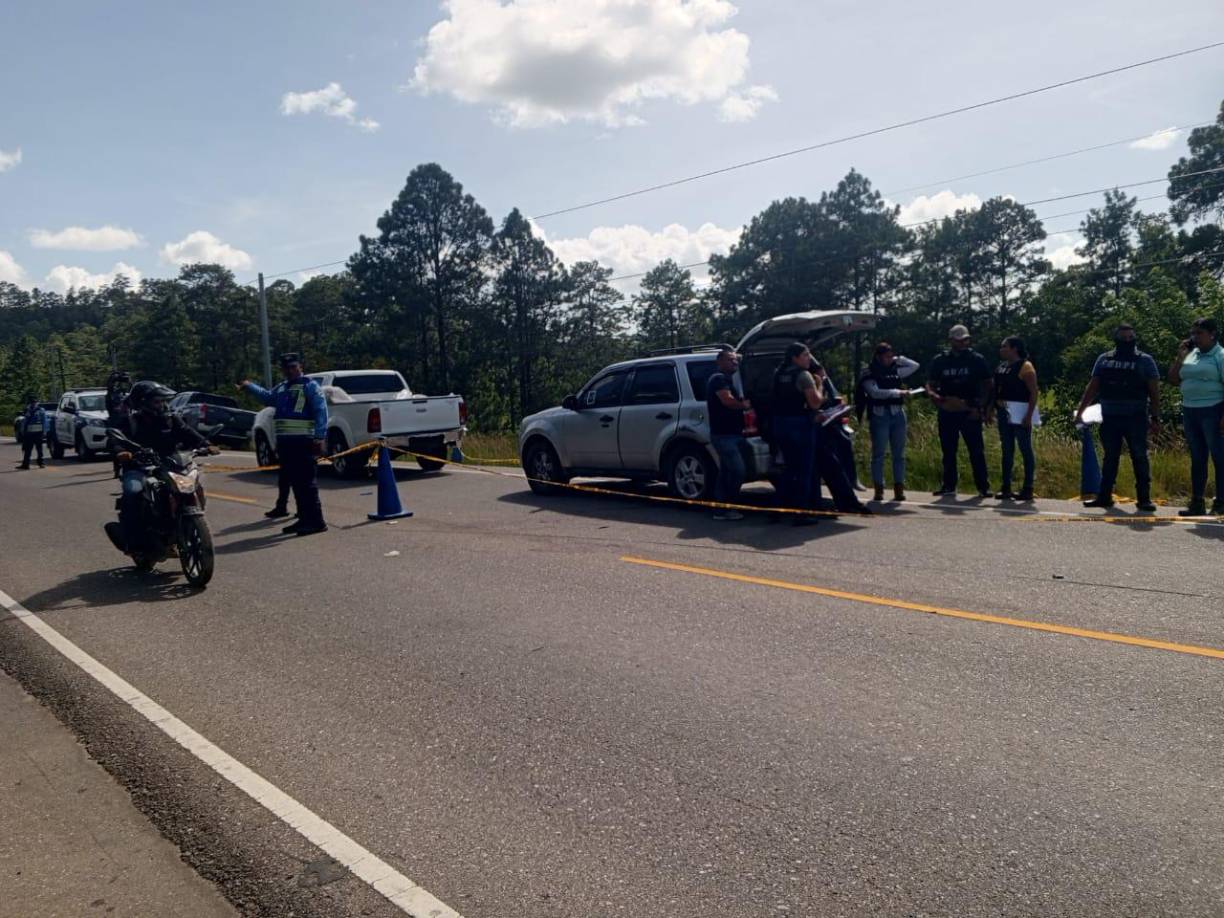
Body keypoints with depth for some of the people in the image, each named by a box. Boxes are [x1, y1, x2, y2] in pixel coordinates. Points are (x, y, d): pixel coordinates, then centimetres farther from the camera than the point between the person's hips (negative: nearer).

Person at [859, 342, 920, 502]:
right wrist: (898, 392, -20)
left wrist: (898, 359, 13)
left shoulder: (895, 371, 14)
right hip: (879, 416, -5)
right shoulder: (869, 373, -1)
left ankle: (899, 489, 7)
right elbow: (876, 392, -15)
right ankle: (879, 490, 3)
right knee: (878, 454, -2)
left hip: (898, 415, 5)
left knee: (899, 454, 4)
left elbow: (915, 366, 22)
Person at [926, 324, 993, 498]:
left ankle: (983, 486, 1)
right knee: (948, 451, 9)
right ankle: (949, 485, 18)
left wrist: (984, 408, -6)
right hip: (947, 412, 2)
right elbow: (930, 385, 9)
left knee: (977, 451, -4)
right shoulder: (940, 361, 6)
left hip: (970, 412, -2)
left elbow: (987, 385, 5)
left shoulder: (977, 359, 2)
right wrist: (935, 396, -14)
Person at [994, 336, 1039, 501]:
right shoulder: (1001, 367, 14)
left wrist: (1029, 415, -20)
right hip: (1004, 414, 8)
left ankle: (1028, 489, 1)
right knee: (1007, 450, 11)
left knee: (1026, 450, -2)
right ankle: (1006, 488, 16)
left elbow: (1034, 392, -14)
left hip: (1020, 415, -8)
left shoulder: (1025, 366, -9)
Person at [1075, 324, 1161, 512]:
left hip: (1135, 419, -3)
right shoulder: (1104, 360, 11)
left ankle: (1144, 498, 3)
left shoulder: (1145, 360, 4)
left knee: (1140, 458, -1)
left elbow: (1154, 391, 1)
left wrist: (1155, 417, -6)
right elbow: (1092, 387, 13)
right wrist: (1080, 411, 8)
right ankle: (1104, 496, 12)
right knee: (1110, 458, 8)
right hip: (1109, 418, 3)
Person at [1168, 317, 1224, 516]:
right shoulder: (1191, 355, 13)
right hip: (1190, 412, 7)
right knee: (1197, 459, 10)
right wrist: (1180, 357, 4)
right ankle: (1197, 503, 16)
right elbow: (1174, 380, 15)